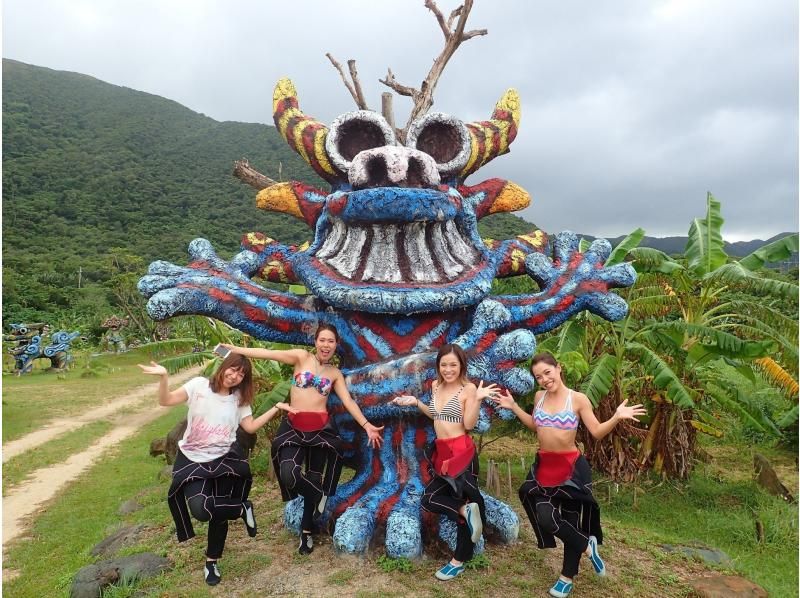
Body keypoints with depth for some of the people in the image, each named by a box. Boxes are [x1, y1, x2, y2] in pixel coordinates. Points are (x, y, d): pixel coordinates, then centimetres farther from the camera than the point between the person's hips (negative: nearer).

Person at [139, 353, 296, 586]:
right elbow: (166, 401, -12)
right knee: (200, 509, -23)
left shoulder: (240, 399, 5)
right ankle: (242, 509, 5)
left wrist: (276, 408, 0)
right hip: (193, 460, -2)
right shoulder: (199, 385, -5)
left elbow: (251, 427, 3)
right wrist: (164, 377, -31)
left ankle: (211, 562, 29)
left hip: (224, 460, 2)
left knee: (218, 513, 4)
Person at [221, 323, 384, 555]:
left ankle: (306, 530, 29)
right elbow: (268, 353, -6)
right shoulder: (302, 357, 1)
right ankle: (320, 495, 12)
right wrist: (233, 349, -12)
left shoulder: (335, 373, 10)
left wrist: (367, 426, -1)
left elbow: (349, 402, 8)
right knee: (289, 476, -20)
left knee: (314, 478, 8)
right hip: (294, 428, -2)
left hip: (322, 429, 2)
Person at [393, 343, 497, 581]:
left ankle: (459, 560, 14)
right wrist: (415, 402, 11)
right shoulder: (436, 385, 7)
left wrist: (477, 399, -28)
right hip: (442, 452, 7)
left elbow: (469, 424, -18)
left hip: (461, 452, -7)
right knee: (429, 498, -1)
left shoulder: (468, 389, -12)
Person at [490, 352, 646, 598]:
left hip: (571, 467, -4)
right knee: (544, 516, -2)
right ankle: (587, 546, 23)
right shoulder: (539, 396, 0)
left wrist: (617, 417, -26)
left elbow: (597, 432, -10)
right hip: (543, 465, 5)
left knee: (570, 518, 5)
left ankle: (568, 576, 27)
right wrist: (513, 407, 10)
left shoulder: (578, 399, -13)